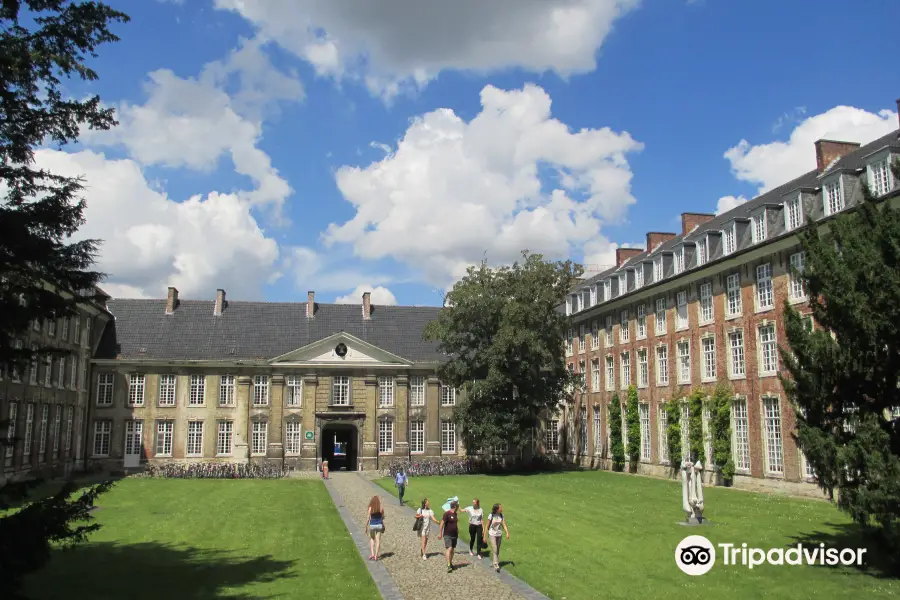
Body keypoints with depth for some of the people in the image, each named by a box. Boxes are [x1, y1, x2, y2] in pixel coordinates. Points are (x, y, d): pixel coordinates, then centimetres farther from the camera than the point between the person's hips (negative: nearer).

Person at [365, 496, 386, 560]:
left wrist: (366, 527, 0)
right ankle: (376, 556, 7)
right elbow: (382, 518, 3)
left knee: (372, 539, 19)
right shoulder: (381, 508, -5)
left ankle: (372, 554, 8)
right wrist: (383, 526, 17)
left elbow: (368, 518, -9)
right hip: (379, 525, 1)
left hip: (372, 525, -1)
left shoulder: (370, 508, -10)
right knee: (378, 540, 7)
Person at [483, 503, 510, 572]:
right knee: (494, 550, -12)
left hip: (499, 535, 5)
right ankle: (496, 565, -14)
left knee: (497, 550, 13)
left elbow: (504, 525, -4)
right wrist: (485, 536, -6)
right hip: (492, 535, -5)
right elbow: (487, 526, -6)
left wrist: (507, 533, -20)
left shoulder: (501, 516, 0)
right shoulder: (491, 516, -12)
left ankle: (494, 562, 29)